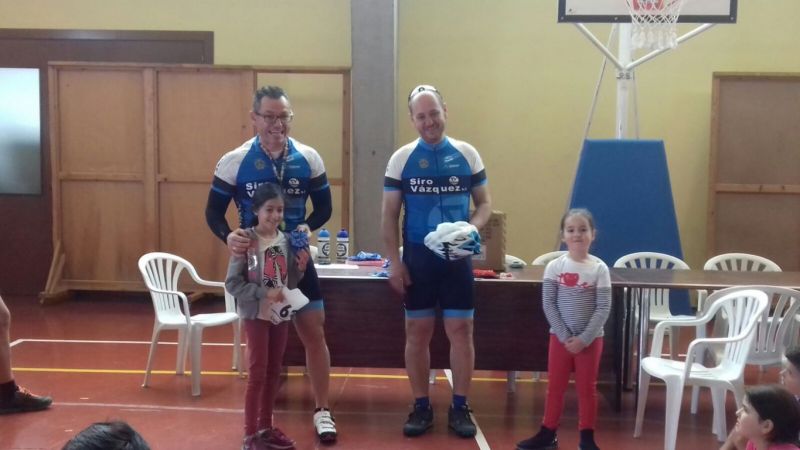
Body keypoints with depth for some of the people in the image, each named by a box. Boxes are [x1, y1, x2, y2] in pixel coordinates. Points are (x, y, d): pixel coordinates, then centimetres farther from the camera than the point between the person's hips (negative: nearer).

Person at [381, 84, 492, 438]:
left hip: (457, 257, 0)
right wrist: (394, 262, -6)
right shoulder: (401, 159, 0)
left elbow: (484, 203, 7)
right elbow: (390, 215, 1)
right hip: (417, 257, 0)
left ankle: (460, 407, 15)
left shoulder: (467, 154, 1)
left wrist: (471, 228, -15)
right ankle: (421, 407, 18)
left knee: (461, 330, 3)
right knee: (417, 332, 6)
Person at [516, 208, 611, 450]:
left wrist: (583, 339, -14)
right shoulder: (554, 267, -5)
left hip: (590, 338, -1)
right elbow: (548, 304, -5)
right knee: (555, 387, 10)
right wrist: (564, 336, -12)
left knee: (587, 388, 9)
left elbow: (603, 308, -9)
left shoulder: (599, 268, -7)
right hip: (560, 337, 1)